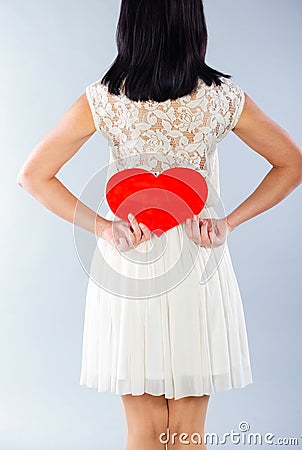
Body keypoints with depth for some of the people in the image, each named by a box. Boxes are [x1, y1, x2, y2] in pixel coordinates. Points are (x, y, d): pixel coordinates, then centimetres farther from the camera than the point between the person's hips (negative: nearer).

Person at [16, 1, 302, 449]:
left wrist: (101, 226, -6)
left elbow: (33, 176, -5)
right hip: (200, 266, 1)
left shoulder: (102, 100, -8)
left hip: (127, 266, 0)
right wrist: (229, 222, 0)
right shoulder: (224, 98, -5)